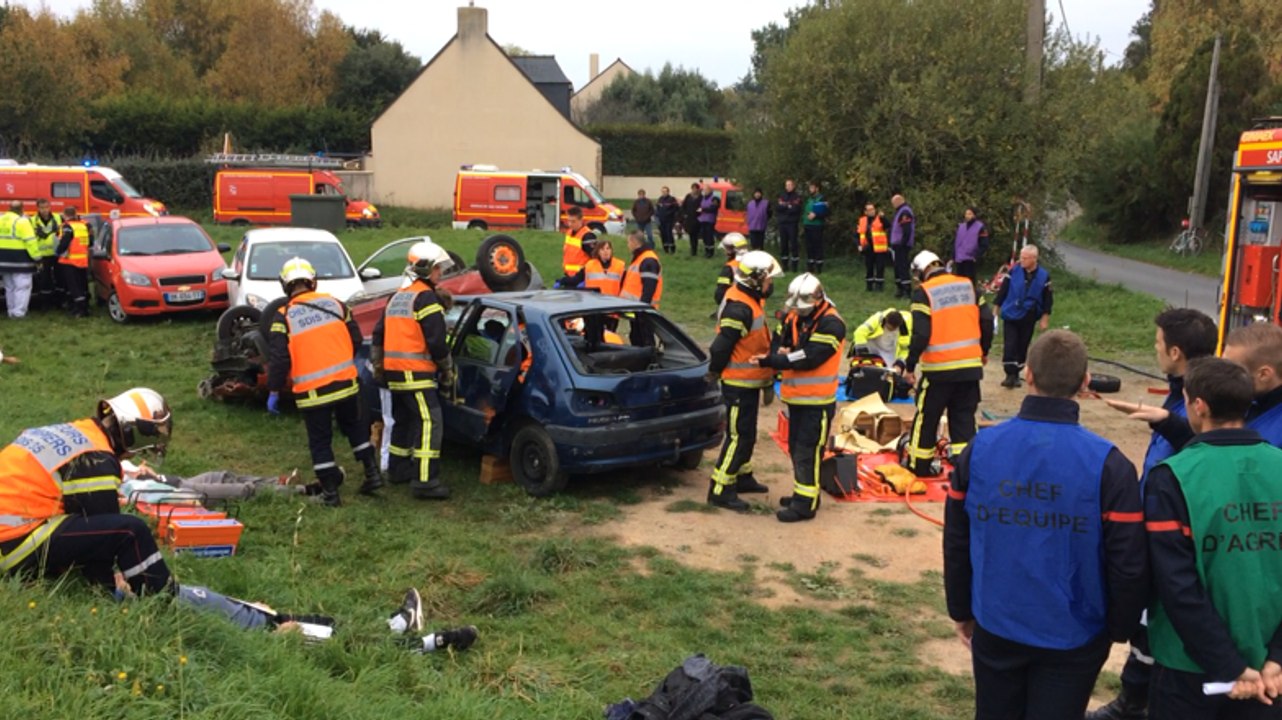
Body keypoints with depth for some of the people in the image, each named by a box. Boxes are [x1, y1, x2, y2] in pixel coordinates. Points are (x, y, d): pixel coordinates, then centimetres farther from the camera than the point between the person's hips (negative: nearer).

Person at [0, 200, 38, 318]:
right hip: (20, 259, -7)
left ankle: (11, 311, 20)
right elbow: (30, 242, -17)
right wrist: (37, 258, -13)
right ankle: (19, 312, -8)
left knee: (10, 287, 16)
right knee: (22, 286, -4)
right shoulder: (22, 221, -13)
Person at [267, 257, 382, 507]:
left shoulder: (283, 317, -6)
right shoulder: (335, 303, 4)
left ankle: (330, 493, 14)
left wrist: (274, 391, -1)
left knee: (320, 440, 10)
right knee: (355, 426, 24)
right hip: (345, 382, 3)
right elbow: (356, 339, 10)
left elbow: (278, 358, -10)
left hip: (311, 391, -3)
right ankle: (372, 472, 22)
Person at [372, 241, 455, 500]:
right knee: (429, 423, -11)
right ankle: (425, 482, -16)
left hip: (394, 372, 10)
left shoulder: (397, 297, 18)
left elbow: (379, 334, 22)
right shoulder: (426, 297, -11)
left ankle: (398, 469, 32)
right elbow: (436, 340, -16)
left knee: (403, 421, 21)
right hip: (416, 374, -10)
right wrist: (447, 368, -3)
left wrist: (378, 364, 29)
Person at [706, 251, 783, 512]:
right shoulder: (740, 309, -25)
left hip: (750, 382, 10)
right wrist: (715, 373, -11)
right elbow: (721, 347, -26)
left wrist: (768, 378, 20)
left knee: (746, 434, 21)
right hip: (739, 384, -10)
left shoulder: (751, 301, 8)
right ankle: (720, 490, 1)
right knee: (739, 437, -5)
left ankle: (742, 476, 37)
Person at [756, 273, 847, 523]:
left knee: (807, 452, -6)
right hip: (796, 397, 8)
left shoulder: (831, 324, -18)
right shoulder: (793, 316, 7)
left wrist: (770, 361, -22)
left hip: (817, 401, -8)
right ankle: (802, 493, 32)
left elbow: (809, 358, -26)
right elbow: (778, 342, 6)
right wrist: (780, 352, -19)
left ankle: (805, 504, 1)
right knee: (795, 448, 17)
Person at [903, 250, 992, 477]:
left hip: (939, 368, -4)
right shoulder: (968, 285, 7)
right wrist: (983, 352, 23)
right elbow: (986, 323, 8)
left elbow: (921, 334, -15)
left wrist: (910, 365, -6)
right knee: (964, 419, 11)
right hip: (970, 365, 4)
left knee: (927, 418, 11)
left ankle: (919, 465, 20)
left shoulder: (924, 292, -8)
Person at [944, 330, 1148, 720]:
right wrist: (1121, 628, 6)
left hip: (995, 627, 2)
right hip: (1073, 635, -2)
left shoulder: (980, 448, -10)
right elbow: (1128, 564, -13)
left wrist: (961, 611, 13)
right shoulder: (1108, 464, -18)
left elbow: (956, 542, -1)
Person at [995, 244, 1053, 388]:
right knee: (1010, 346, -7)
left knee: (1022, 347, 9)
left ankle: (1016, 374, 22)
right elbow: (1002, 291, 1)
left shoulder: (1044, 276, -5)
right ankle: (1010, 375, -2)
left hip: (1028, 319, 1)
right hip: (1010, 316, -1)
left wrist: (1045, 318, 2)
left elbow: (1048, 299, 3)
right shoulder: (1013, 272, -5)